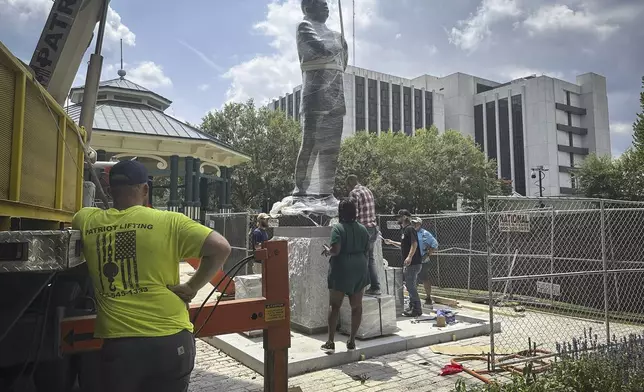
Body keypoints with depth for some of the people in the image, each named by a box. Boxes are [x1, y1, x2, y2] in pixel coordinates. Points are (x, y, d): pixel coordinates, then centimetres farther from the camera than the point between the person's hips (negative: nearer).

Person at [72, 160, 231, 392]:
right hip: (169, 339, -1)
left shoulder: (86, 221, 4)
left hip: (116, 343, 2)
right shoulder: (168, 222, -6)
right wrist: (192, 288, -2)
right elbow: (221, 248, -11)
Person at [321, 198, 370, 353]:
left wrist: (327, 251, 1)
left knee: (334, 305, 3)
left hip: (341, 270, -4)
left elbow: (335, 250, -19)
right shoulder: (363, 229, 7)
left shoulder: (338, 228, -10)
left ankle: (330, 342, 3)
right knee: (356, 306, 10)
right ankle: (352, 341, 17)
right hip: (360, 270, 5)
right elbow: (366, 251, 11)